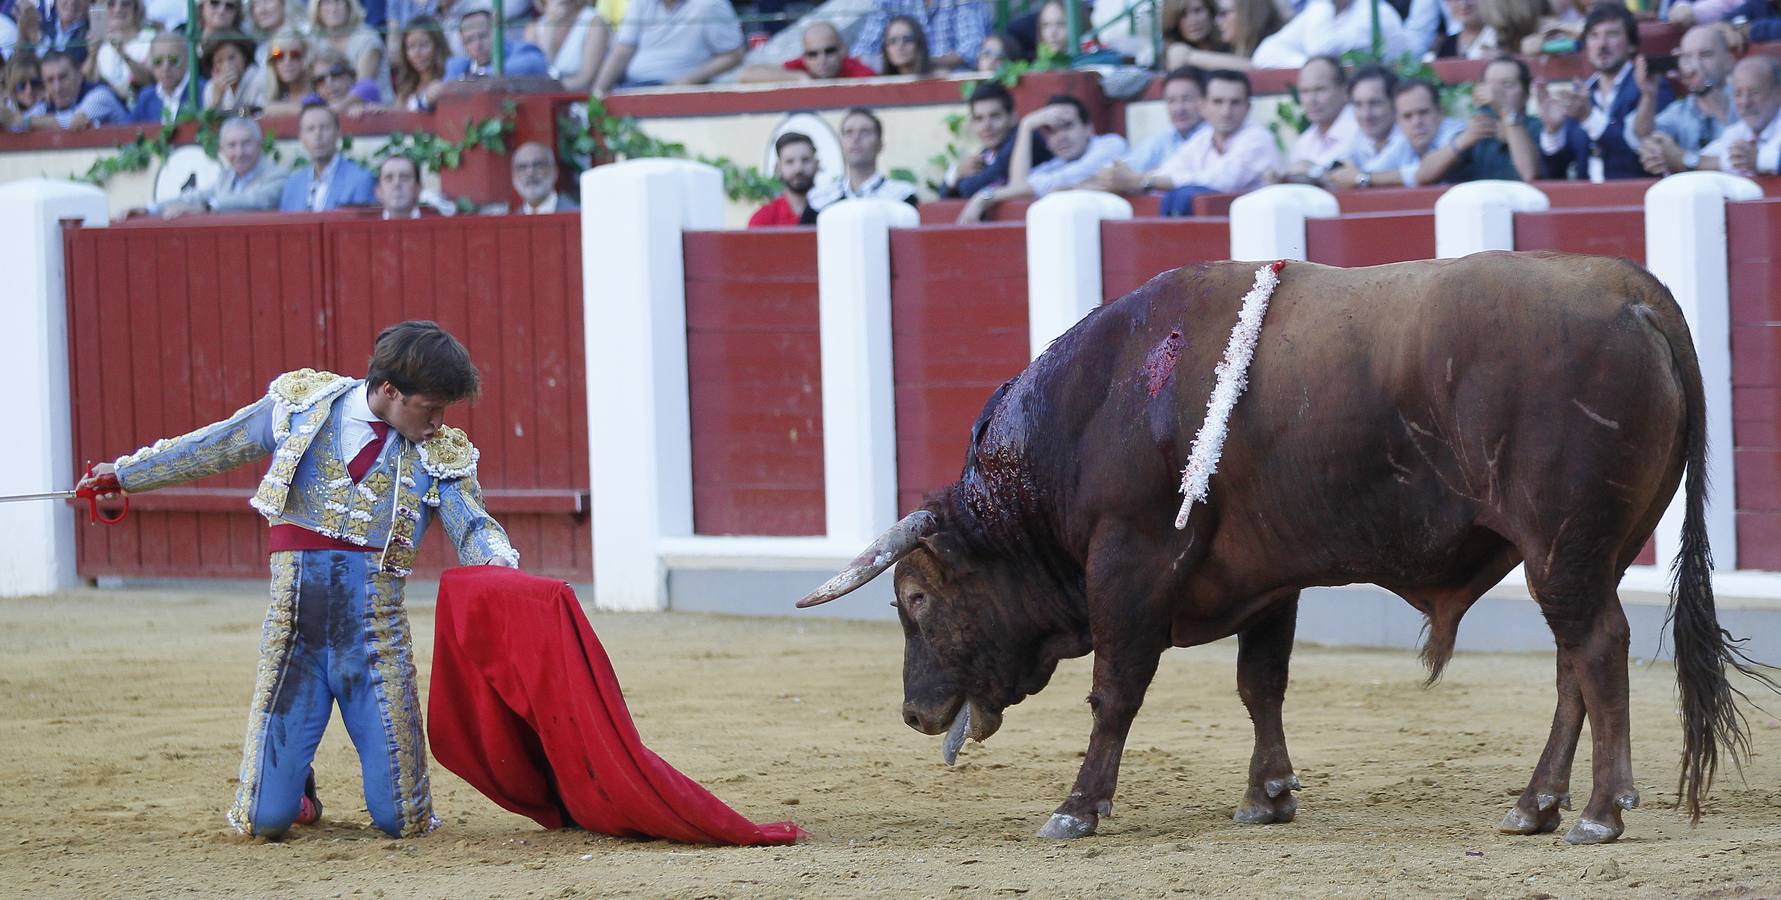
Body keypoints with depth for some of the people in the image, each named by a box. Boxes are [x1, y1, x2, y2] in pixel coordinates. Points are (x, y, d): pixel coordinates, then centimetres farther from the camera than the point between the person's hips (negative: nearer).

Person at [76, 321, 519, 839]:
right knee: (265, 821, -3)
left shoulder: (440, 455, 4)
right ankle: (298, 782, 34)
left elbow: (473, 528, -5)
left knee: (401, 822, -5)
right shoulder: (302, 406, 4)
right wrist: (125, 474, 22)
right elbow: (211, 448, 15)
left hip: (376, 636, 0)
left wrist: (499, 563, -29)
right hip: (294, 629, 0)